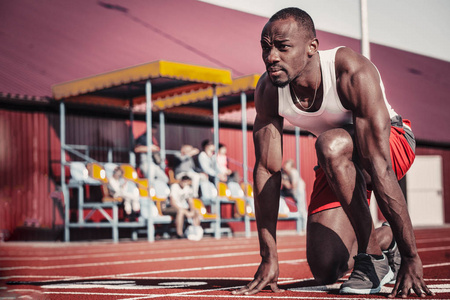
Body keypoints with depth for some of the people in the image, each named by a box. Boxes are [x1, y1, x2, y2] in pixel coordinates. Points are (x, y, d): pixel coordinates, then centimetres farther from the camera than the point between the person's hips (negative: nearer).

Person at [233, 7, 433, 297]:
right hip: (339, 164, 5)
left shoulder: (354, 74, -34)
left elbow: (379, 166, -39)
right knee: (326, 271, -4)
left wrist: (411, 257, -37)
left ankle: (372, 255, -20)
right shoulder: (267, 91, -19)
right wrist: (269, 258, -18)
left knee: (331, 145, -39)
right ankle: (384, 239, 28)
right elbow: (266, 171, -16)